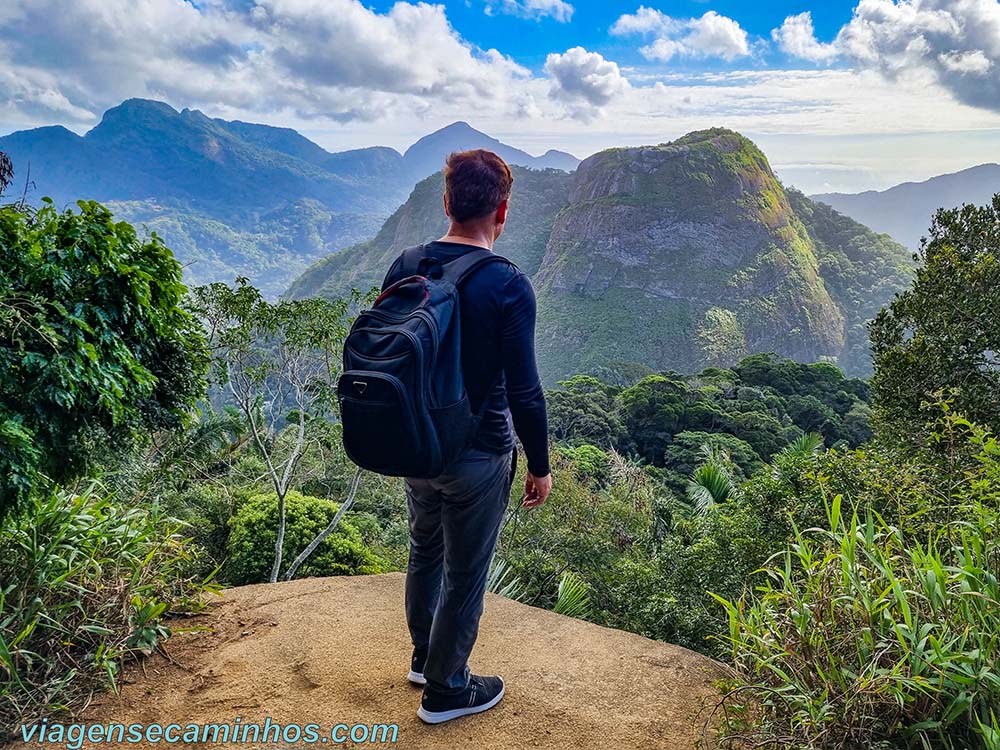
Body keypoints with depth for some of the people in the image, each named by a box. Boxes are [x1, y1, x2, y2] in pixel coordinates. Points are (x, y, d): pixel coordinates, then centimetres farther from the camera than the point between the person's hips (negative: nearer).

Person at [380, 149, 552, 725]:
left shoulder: (404, 268, -2)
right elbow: (524, 391, -18)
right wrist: (540, 466, -5)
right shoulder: (508, 285, -19)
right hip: (478, 457, -6)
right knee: (465, 577, 12)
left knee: (425, 553, 25)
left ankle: (425, 658, 46)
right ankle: (446, 691, 31)